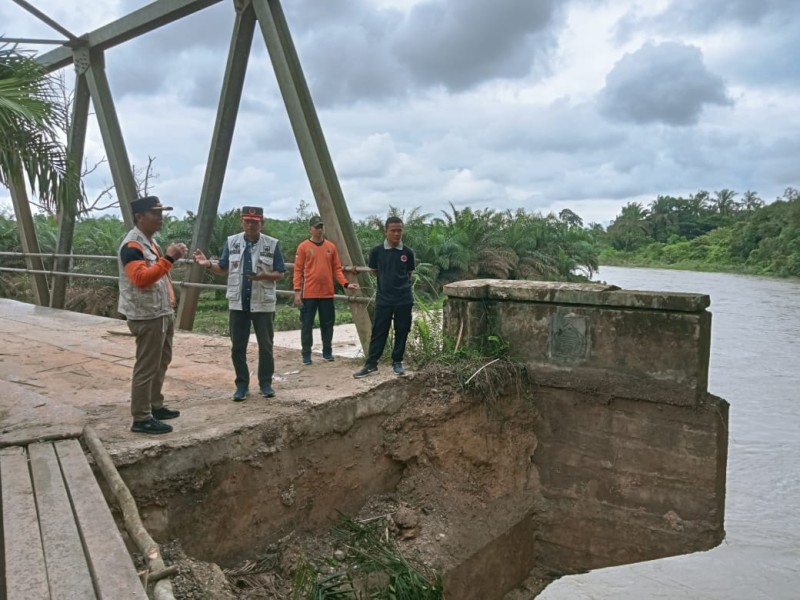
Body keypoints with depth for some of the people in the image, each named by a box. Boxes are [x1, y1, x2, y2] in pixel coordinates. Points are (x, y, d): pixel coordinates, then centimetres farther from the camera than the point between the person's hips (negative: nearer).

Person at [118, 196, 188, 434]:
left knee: (161, 363, 18)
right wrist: (168, 258, -30)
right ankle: (141, 419, 4)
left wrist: (172, 257, 11)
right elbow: (141, 278, -29)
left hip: (162, 313, 10)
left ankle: (155, 406, 31)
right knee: (146, 367, -4)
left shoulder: (149, 241, 15)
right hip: (147, 317, -10)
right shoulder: (131, 245, -17)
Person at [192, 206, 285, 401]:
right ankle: (242, 384, 18)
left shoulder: (272, 244, -3)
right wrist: (208, 264, -9)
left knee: (266, 345, 6)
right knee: (238, 347, 6)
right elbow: (224, 269, 10)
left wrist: (264, 276, -20)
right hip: (238, 304, 2)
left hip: (263, 304, -2)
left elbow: (280, 273, -1)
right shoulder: (231, 242, 4)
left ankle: (265, 383, 20)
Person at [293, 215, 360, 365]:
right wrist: (297, 291, -11)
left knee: (327, 324, 9)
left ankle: (327, 352, 22)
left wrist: (346, 284, -5)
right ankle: (306, 354, 12)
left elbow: (337, 269, 8)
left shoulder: (331, 247, 8)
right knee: (307, 324, 3)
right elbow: (298, 270, -3)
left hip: (327, 293, 3)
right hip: (309, 294, -3)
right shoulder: (303, 246, -1)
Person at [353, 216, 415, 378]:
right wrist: (386, 281, 10)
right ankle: (371, 364, 10)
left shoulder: (408, 252, -1)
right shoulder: (376, 251, -4)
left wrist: (400, 283, 10)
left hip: (404, 299, 1)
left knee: (401, 332, 8)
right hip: (383, 299, -1)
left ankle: (397, 362, 22)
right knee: (378, 333, 3)